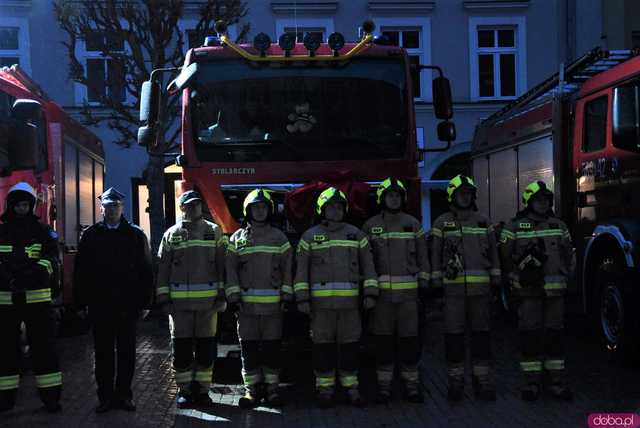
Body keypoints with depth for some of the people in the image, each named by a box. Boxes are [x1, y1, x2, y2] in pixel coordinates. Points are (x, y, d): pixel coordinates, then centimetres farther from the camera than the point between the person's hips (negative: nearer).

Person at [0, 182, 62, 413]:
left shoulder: (43, 230, 6)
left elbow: (51, 259, -3)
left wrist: (35, 270, -21)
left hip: (37, 296, -1)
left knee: (43, 345, 1)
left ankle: (50, 394, 7)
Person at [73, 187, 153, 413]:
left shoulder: (136, 235, 5)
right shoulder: (90, 235, 6)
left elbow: (146, 271, 3)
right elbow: (80, 272, 5)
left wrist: (144, 302, -2)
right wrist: (80, 302, 0)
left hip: (127, 304, 0)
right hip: (99, 305, 0)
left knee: (126, 352, 5)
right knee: (103, 352, 5)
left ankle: (124, 394, 14)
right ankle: (105, 396, 12)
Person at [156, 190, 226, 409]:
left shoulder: (214, 231, 8)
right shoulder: (171, 235, 8)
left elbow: (222, 265, 6)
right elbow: (163, 269, 8)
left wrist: (222, 294, -1)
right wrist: (163, 298, 1)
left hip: (208, 300, 0)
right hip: (179, 301, 0)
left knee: (206, 348, 4)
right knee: (182, 348, 2)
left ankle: (202, 389, 14)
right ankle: (185, 390, 12)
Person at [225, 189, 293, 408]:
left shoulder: (279, 238, 10)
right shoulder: (237, 238, 9)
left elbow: (287, 268, 8)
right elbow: (230, 269, 4)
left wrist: (286, 295, -1)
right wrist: (233, 295, -6)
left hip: (273, 302, 0)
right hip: (246, 303, 0)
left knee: (272, 347, 3)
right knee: (249, 348, 2)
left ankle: (271, 388, 11)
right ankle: (251, 389, 9)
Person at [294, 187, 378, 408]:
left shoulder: (356, 234, 11)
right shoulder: (310, 236, 6)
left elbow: (368, 265, 9)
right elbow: (301, 269, 3)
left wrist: (370, 293, 0)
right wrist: (302, 298, -5)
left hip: (350, 300, 1)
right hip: (320, 301, -1)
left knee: (350, 345, 4)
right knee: (323, 346, 2)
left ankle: (352, 389, 12)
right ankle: (325, 390, 10)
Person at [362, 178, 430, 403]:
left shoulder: (412, 224, 8)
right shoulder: (370, 225, 5)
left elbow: (422, 255, 10)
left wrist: (424, 283, 4)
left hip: (408, 291, 0)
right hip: (380, 290, 0)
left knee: (409, 338, 1)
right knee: (383, 340, 3)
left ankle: (411, 384, 11)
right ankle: (384, 385, 11)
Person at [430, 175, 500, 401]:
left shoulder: (483, 221, 11)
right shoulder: (442, 223, 6)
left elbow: (493, 252, 12)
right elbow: (435, 254, 5)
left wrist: (496, 281, 7)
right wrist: (436, 282, -1)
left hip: (481, 287, 2)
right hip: (453, 287, -2)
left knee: (481, 333, 5)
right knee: (454, 334, 0)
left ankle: (483, 380, 12)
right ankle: (455, 381, 8)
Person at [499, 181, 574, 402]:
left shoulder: (559, 226, 14)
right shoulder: (515, 227, 1)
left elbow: (568, 254, 19)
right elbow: (506, 256, 0)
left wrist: (563, 276, 8)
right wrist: (516, 277, -9)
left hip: (555, 290, 4)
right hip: (529, 290, -3)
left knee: (555, 333, 6)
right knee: (530, 334, -2)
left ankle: (556, 380, 12)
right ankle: (531, 381, 4)